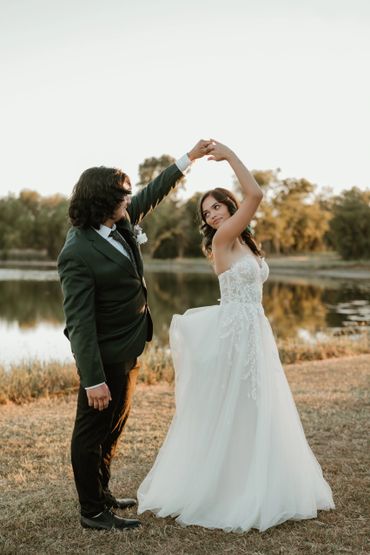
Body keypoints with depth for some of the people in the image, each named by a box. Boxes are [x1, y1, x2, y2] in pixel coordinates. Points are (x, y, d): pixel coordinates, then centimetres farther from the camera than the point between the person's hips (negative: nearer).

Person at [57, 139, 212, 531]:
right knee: (93, 429, 6)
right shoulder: (77, 253, -25)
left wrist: (190, 157, 18)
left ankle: (102, 494, 39)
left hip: (128, 350, 9)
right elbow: (79, 322, -26)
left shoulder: (120, 223, 0)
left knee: (114, 425, 21)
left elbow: (152, 193, 17)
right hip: (105, 355, -9)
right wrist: (93, 380, -27)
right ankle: (92, 512, 22)